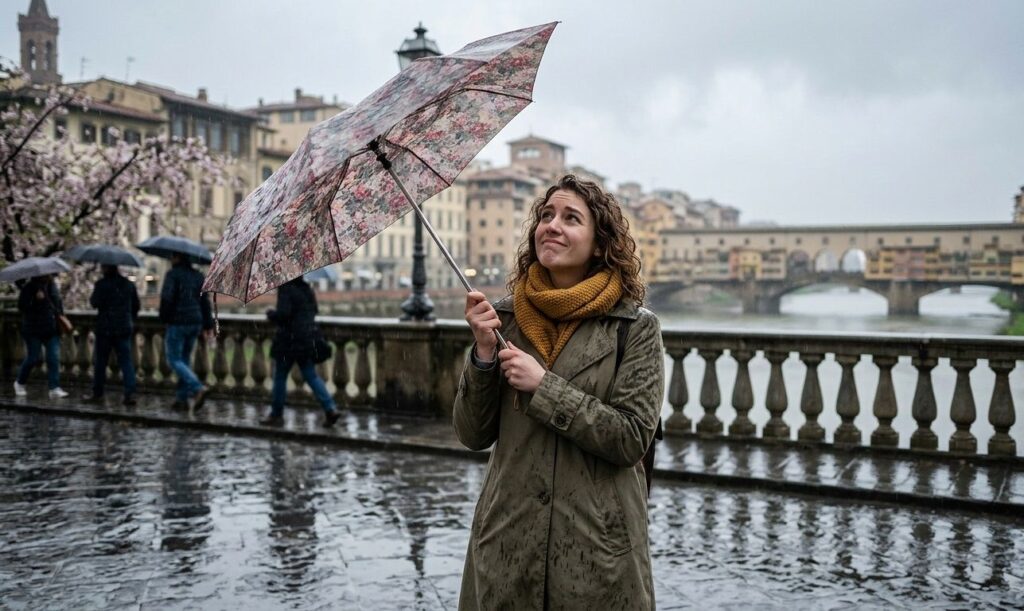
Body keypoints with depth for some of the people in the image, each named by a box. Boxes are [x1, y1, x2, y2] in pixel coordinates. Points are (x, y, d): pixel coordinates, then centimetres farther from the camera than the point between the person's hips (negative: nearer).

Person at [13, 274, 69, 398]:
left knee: (54, 358, -6)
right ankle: (19, 383, 28)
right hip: (34, 331, -4)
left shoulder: (52, 285, 9)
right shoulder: (29, 287, -7)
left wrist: (60, 313, 10)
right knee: (32, 358, 3)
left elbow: (58, 301, 22)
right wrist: (35, 299, -24)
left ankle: (55, 389, -7)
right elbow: (21, 306, -12)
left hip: (51, 329, 4)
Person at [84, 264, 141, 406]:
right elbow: (136, 305, 12)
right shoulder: (128, 284, 7)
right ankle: (130, 393, -9)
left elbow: (94, 303, -12)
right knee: (126, 361, 1)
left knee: (100, 361, 8)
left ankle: (97, 394, 14)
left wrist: (92, 298, 10)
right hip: (125, 328, 4)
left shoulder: (101, 284, -9)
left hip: (105, 328, -4)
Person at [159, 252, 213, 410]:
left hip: (177, 323, -7)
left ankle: (198, 388, -19)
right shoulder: (198, 276, 10)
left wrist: (164, 316, -1)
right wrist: (208, 324, 10)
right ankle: (182, 398, 15)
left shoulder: (173, 274, -9)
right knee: (185, 359, 15)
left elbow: (167, 298, -17)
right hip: (195, 323, 7)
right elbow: (205, 301, 9)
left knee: (174, 360, -1)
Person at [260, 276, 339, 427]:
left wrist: (270, 313, -3)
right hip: (308, 340, 7)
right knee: (311, 376, 10)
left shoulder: (286, 289, -15)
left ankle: (276, 415, 16)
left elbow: (282, 315, -22)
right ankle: (330, 408, -3)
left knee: (280, 377, 7)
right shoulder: (307, 289, 9)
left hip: (289, 341, -7)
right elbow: (314, 310, 19)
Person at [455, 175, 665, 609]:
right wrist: (484, 353, -14)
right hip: (507, 538, 3)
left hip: (597, 546, -2)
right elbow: (473, 436, 1)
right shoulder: (505, 318, 1)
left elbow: (632, 439, -12)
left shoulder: (635, 328, -7)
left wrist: (544, 387, -18)